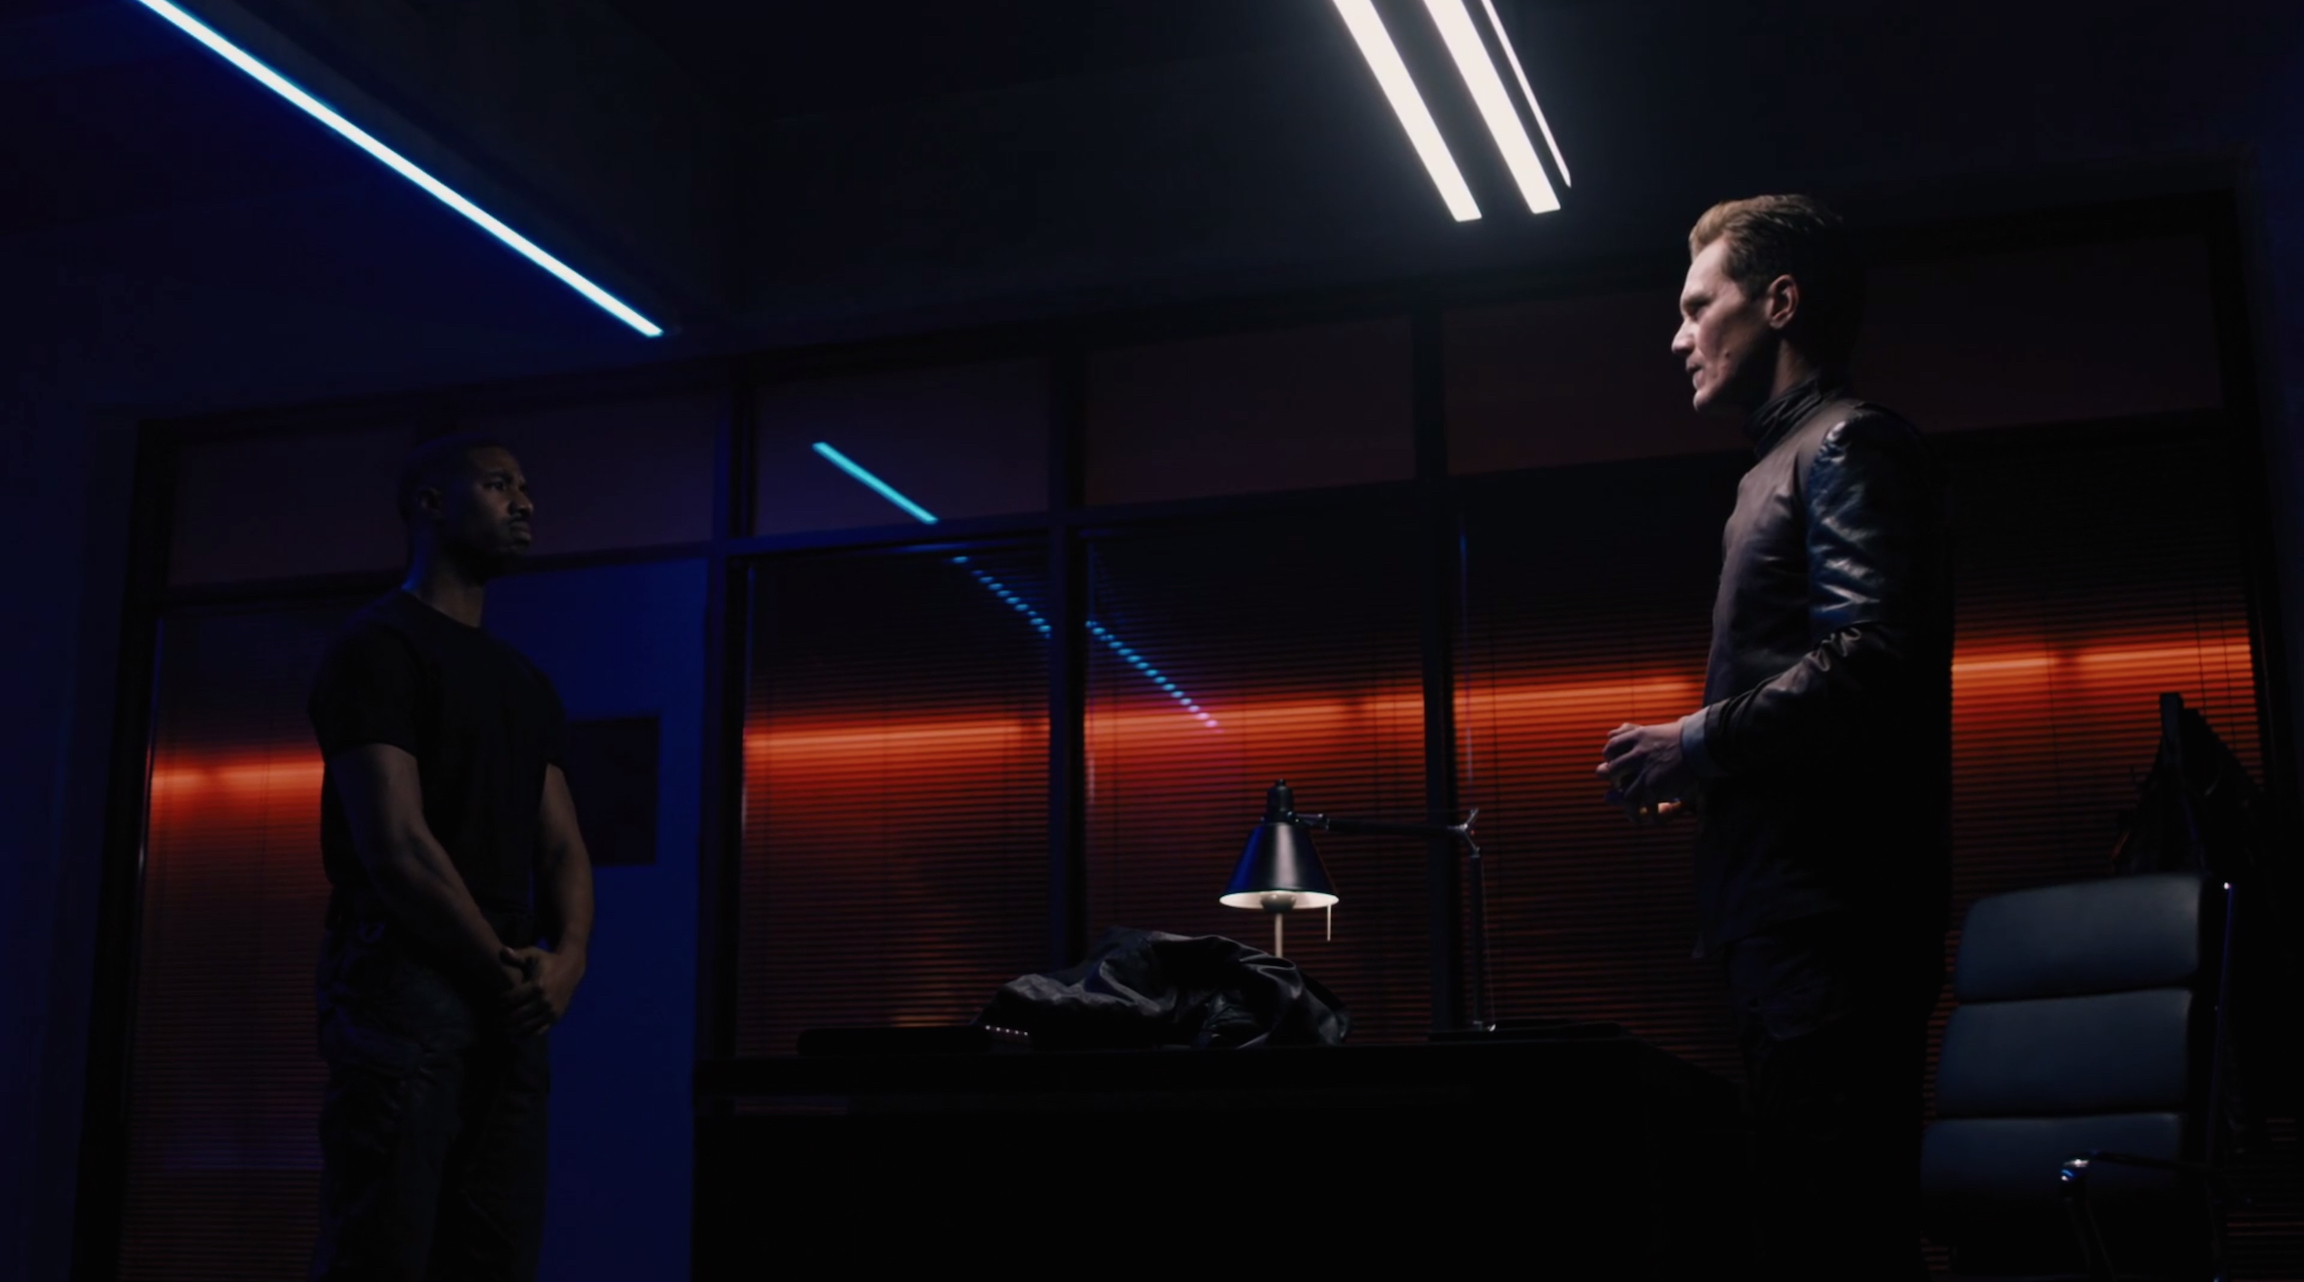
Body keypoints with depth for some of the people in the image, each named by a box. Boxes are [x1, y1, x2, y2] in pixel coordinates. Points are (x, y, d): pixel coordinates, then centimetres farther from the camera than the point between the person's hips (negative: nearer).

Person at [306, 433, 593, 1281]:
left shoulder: (524, 682, 22)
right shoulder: (380, 648, -3)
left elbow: (561, 845, 16)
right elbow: (396, 843, -13)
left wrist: (567, 957, -4)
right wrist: (503, 969, -8)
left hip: (509, 998, 8)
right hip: (404, 980, -8)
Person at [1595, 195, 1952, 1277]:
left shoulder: (1848, 444, -5)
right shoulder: (1782, 466, 25)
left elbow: (1868, 660, -19)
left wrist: (1697, 742, -11)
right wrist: (1706, 775, 14)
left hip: (1829, 913, -10)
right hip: (1786, 915, 10)